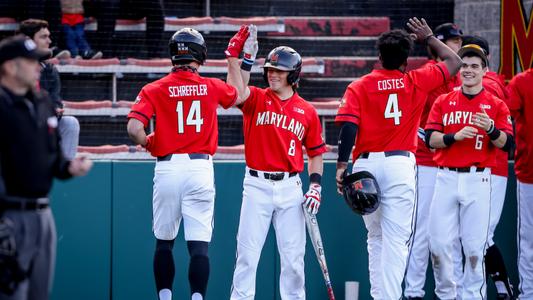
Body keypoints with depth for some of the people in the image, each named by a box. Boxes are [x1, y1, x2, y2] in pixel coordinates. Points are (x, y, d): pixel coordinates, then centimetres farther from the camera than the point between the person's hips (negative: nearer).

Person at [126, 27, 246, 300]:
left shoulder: (154, 90, -1)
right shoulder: (212, 88, 3)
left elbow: (134, 129, -14)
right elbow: (239, 95, 25)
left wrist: (149, 144, 6)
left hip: (167, 168, 0)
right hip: (200, 169, 0)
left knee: (164, 243, 14)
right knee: (199, 245, -4)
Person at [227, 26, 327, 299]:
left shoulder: (307, 111, 7)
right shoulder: (257, 99, 3)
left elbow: (316, 153, 12)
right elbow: (238, 92, -21)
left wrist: (315, 187, 1)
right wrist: (245, 60, -27)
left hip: (290, 187, 1)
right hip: (257, 186, -1)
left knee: (293, 256, 4)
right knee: (247, 253, -2)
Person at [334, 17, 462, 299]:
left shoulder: (358, 87, 3)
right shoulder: (416, 82, 3)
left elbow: (348, 126, -10)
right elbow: (454, 62, 18)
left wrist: (342, 165, -12)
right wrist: (428, 37, 31)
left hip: (366, 163, 2)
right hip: (400, 164, -2)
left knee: (375, 236, 18)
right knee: (396, 239, -5)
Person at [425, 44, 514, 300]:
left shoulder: (496, 105, 7)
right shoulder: (443, 102, 11)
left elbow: (507, 144, -2)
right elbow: (430, 139, 2)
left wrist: (491, 129, -21)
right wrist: (455, 136, -15)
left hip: (477, 180, -2)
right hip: (446, 178, 2)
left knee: (475, 245, -4)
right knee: (439, 243, -1)